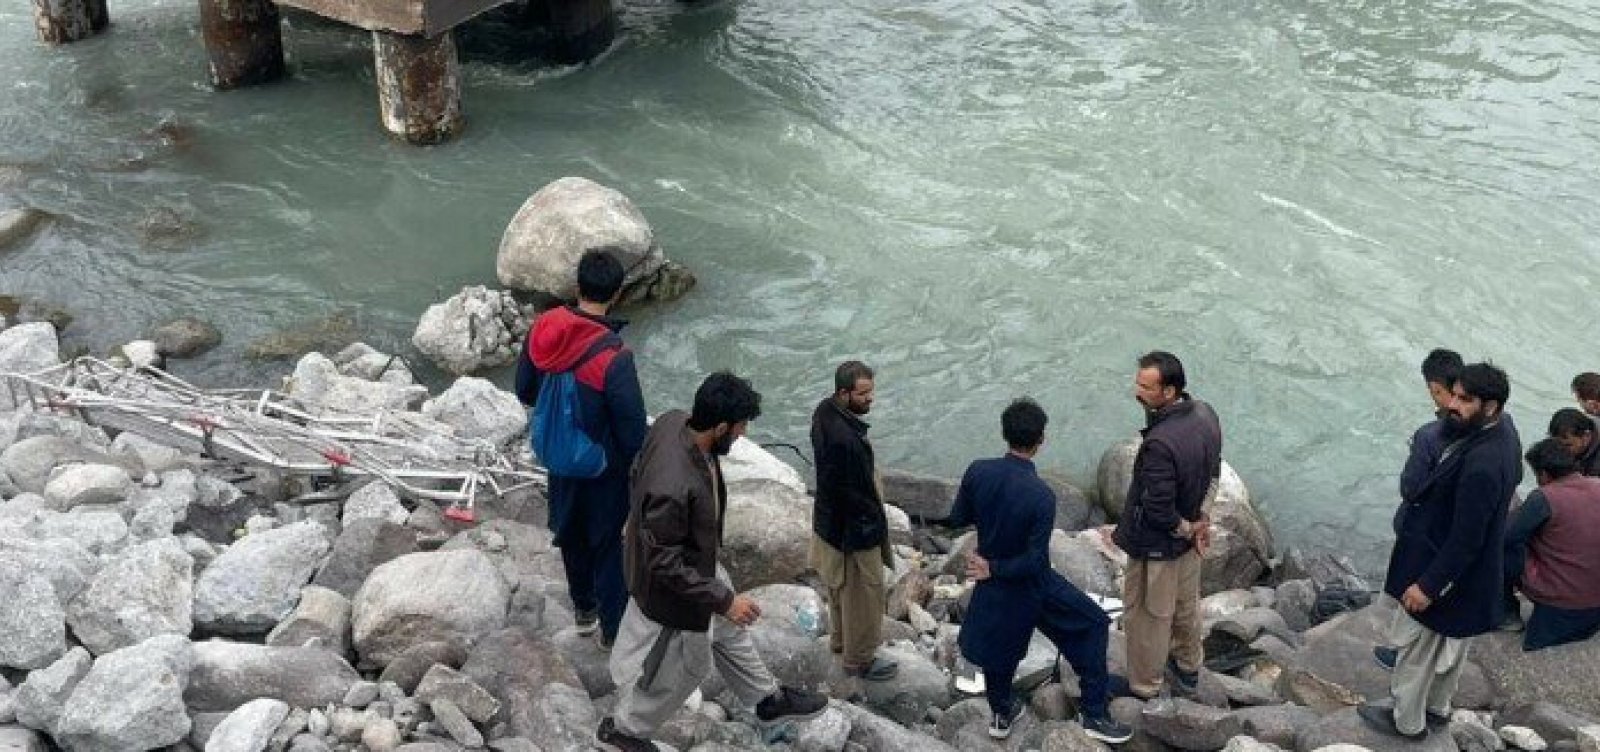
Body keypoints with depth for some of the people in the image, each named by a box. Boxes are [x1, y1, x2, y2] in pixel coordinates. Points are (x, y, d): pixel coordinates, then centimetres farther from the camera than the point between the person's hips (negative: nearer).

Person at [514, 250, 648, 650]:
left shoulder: (542, 329, -15)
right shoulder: (613, 356, -33)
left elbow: (525, 392, 1)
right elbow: (633, 428, -24)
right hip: (605, 467, -6)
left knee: (572, 533, 27)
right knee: (611, 542, 16)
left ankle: (583, 607, 48)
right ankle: (613, 628, 31)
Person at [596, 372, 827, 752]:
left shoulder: (673, 421, -19)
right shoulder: (673, 487, -44)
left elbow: (638, 472, 1)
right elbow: (665, 564, -32)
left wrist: (639, 522, 18)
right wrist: (723, 600, -25)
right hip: (673, 588, -8)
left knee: (730, 631, 29)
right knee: (684, 668, 19)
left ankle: (769, 698, 54)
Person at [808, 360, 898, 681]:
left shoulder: (826, 412, -5)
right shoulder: (843, 439, -35)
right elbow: (850, 494, -28)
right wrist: (876, 522, -15)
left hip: (831, 522, 10)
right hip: (852, 530, -10)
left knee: (841, 587, 29)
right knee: (865, 593, 11)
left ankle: (841, 640, 49)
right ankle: (860, 660, 28)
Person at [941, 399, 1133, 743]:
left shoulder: (977, 472, -18)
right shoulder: (1041, 496, -30)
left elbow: (958, 519, -2)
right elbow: (1035, 562, -26)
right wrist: (993, 570, -13)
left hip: (994, 586, 5)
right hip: (1032, 587, -5)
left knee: (1001, 647, 27)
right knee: (1092, 626, 15)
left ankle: (1001, 715, 45)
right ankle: (1094, 714, 19)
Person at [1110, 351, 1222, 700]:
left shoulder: (1160, 444, -38)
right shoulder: (1205, 414, -12)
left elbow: (1158, 511, -29)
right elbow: (1213, 472, 3)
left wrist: (1187, 528, -11)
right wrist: (1200, 519, 2)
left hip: (1157, 545, -8)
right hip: (1190, 539, 8)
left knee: (1148, 615, 15)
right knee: (1186, 603, 28)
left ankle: (1144, 685, 35)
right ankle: (1189, 668, 49)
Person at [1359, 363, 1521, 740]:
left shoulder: (1481, 466, -38)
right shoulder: (1502, 427, -9)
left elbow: (1465, 540, -30)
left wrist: (1428, 585, -20)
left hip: (1448, 571, -9)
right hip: (1464, 567, 9)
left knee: (1417, 646, 14)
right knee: (1450, 644, 28)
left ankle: (1406, 720, 35)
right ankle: (1437, 705, 49)